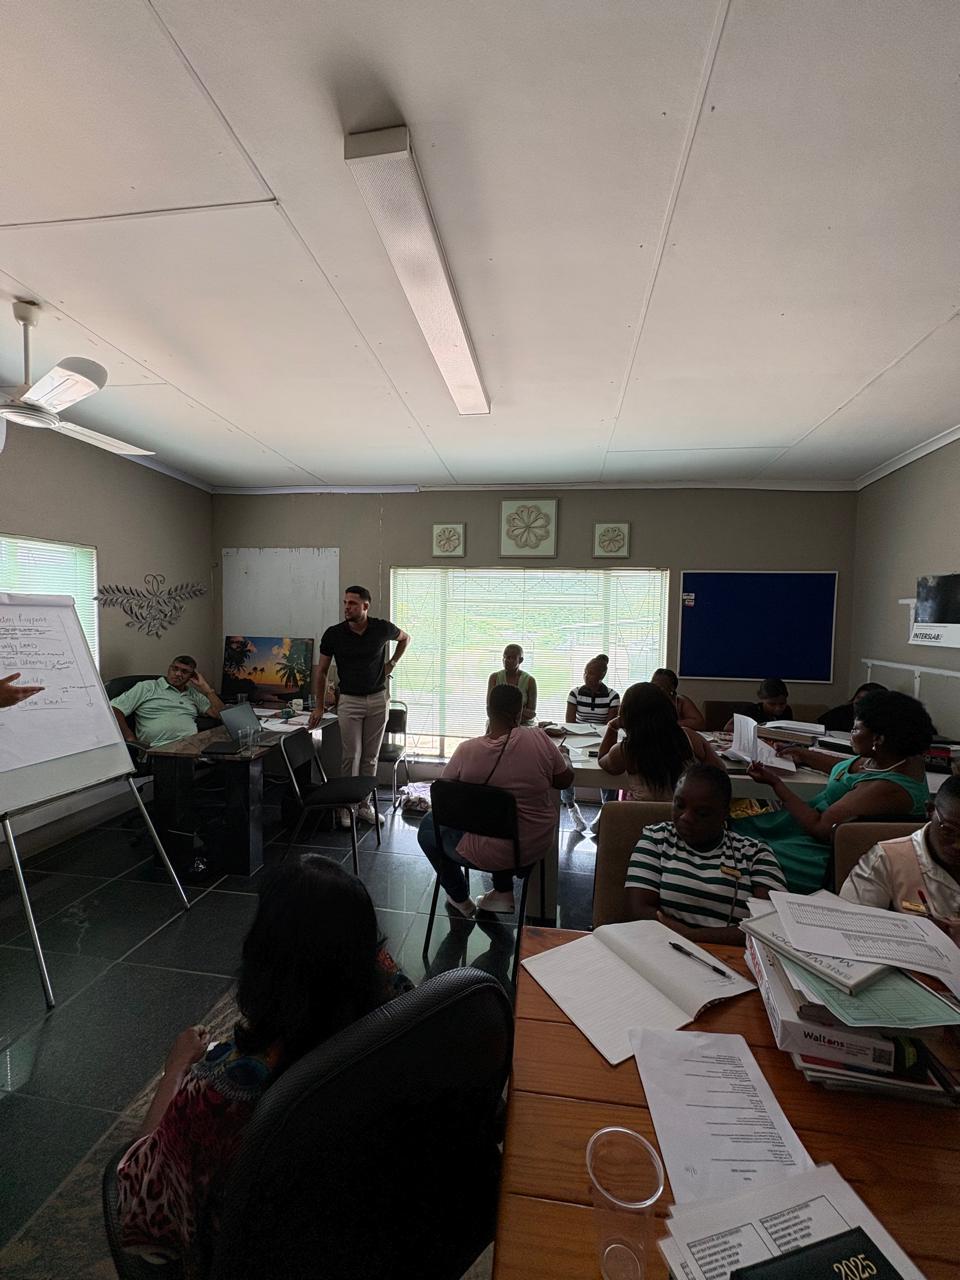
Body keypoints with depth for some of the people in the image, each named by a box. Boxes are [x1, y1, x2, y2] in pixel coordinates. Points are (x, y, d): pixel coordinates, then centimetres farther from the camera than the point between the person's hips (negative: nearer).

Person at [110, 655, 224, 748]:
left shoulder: (194, 694, 26)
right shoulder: (147, 687, 16)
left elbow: (220, 714, 18)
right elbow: (114, 708, 7)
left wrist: (205, 688, 15)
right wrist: (131, 740, -5)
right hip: (161, 748, -4)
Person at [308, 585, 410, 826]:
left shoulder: (382, 628, -8)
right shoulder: (333, 634, -9)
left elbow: (405, 638, 15)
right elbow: (322, 671, 1)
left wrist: (392, 663, 4)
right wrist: (319, 707, 0)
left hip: (378, 699, 1)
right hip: (349, 701, -1)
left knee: (371, 757, 9)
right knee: (351, 757, -1)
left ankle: (365, 804, 21)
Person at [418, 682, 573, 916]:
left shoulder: (467, 750, -21)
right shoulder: (538, 739, -17)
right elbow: (565, 781, -2)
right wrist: (565, 759, 19)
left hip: (486, 854, -3)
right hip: (538, 845, 3)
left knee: (428, 826, 23)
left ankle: (461, 900, 33)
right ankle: (503, 892, 29)